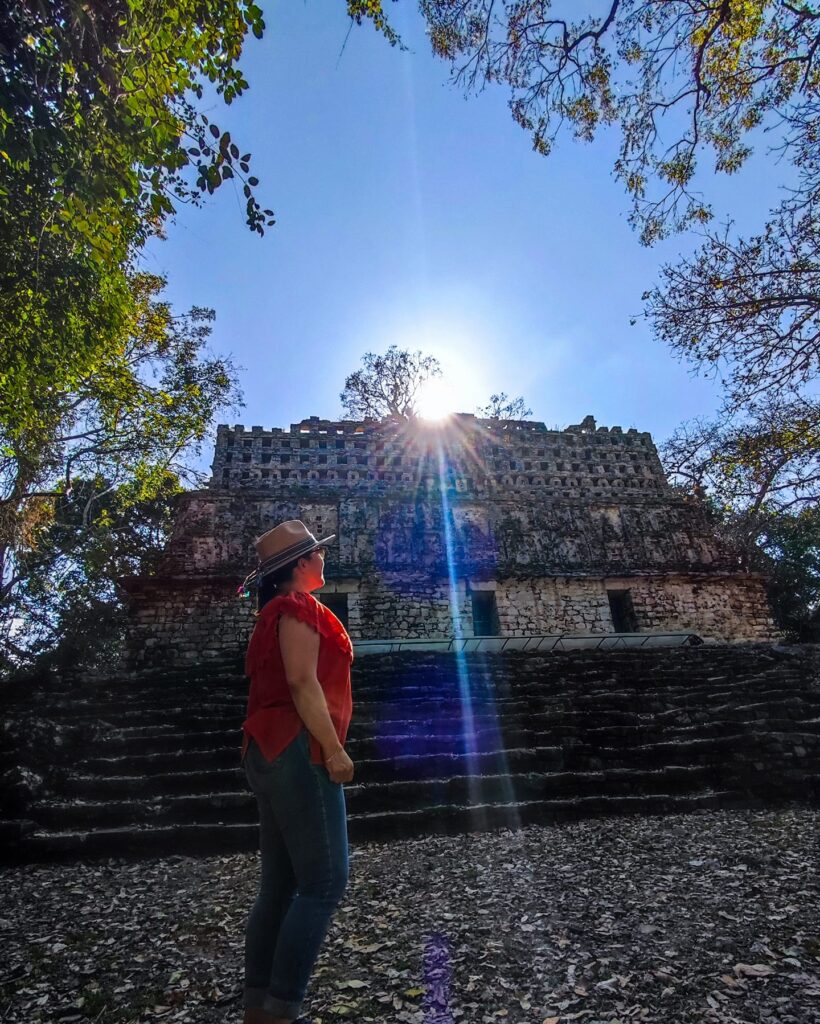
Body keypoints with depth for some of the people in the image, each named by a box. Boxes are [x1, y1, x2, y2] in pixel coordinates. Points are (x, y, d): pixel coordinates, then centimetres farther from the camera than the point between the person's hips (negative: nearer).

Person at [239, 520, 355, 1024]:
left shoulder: (277, 612, 21)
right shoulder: (298, 607, -9)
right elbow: (303, 682, -19)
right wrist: (333, 748, -19)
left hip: (270, 752, 10)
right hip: (298, 750, -10)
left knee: (280, 885, 14)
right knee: (325, 882, -6)